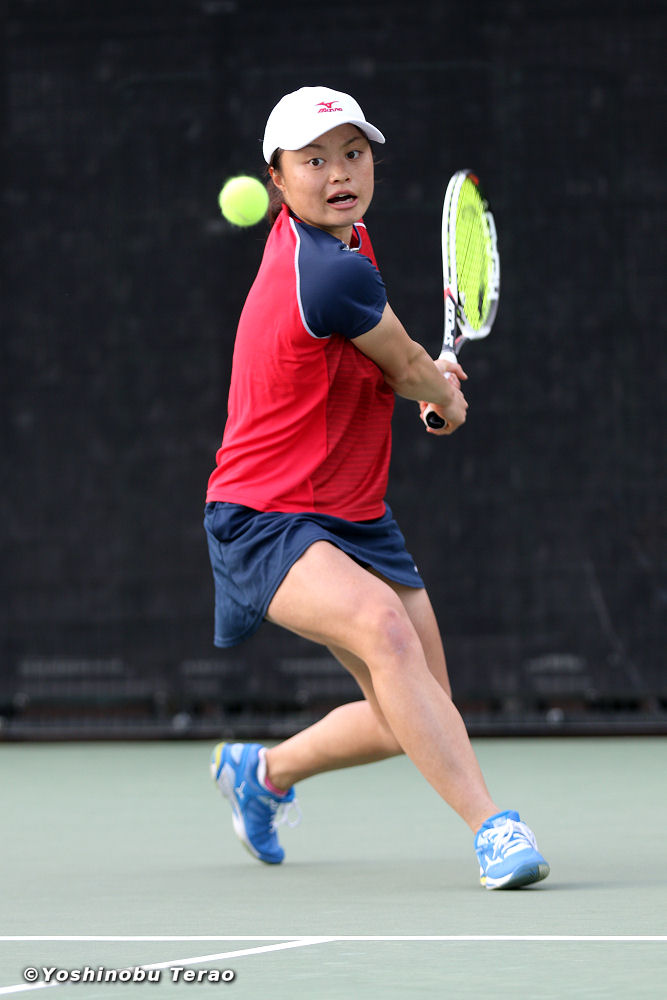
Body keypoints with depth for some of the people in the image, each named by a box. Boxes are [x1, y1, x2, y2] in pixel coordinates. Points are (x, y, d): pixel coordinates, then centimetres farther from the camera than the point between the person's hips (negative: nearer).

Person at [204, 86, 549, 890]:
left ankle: (265, 770, 34)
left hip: (353, 516, 9)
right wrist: (448, 399, 16)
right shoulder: (334, 275, -23)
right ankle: (492, 829, -42)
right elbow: (412, 376, -4)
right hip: (266, 519, -9)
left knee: (409, 717, 7)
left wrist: (427, 376, 22)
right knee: (382, 625, -36)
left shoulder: (331, 236, 5)